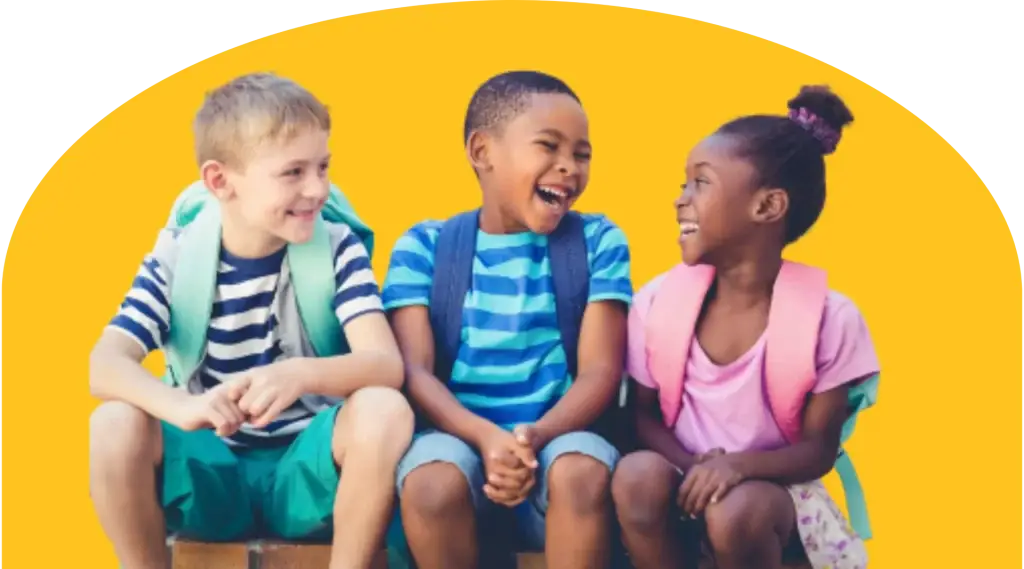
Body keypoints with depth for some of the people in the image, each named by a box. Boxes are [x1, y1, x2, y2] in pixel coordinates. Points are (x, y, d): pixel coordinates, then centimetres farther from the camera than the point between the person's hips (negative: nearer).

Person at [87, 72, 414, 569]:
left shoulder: (337, 248, -7)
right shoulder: (176, 257, -5)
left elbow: (387, 363, -21)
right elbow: (104, 364, -18)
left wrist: (301, 375, -43)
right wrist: (182, 406, -40)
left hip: (306, 468, -1)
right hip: (212, 472, 1)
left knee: (384, 409, -31)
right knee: (115, 423, -27)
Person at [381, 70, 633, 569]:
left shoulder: (598, 241, 7)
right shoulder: (423, 246, 5)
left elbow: (601, 370, -2)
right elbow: (414, 370, -5)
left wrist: (536, 436, -21)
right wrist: (486, 437, -24)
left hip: (556, 438, 1)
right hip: (460, 436, 0)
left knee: (583, 471, -33)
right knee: (432, 482, -33)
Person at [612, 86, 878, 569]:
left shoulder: (827, 317, -14)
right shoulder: (657, 301, -7)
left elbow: (819, 448, -8)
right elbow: (644, 413, 3)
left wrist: (738, 465, -27)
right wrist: (692, 465, -19)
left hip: (771, 486, -2)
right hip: (689, 476, 2)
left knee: (735, 513, -34)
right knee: (638, 475, -30)